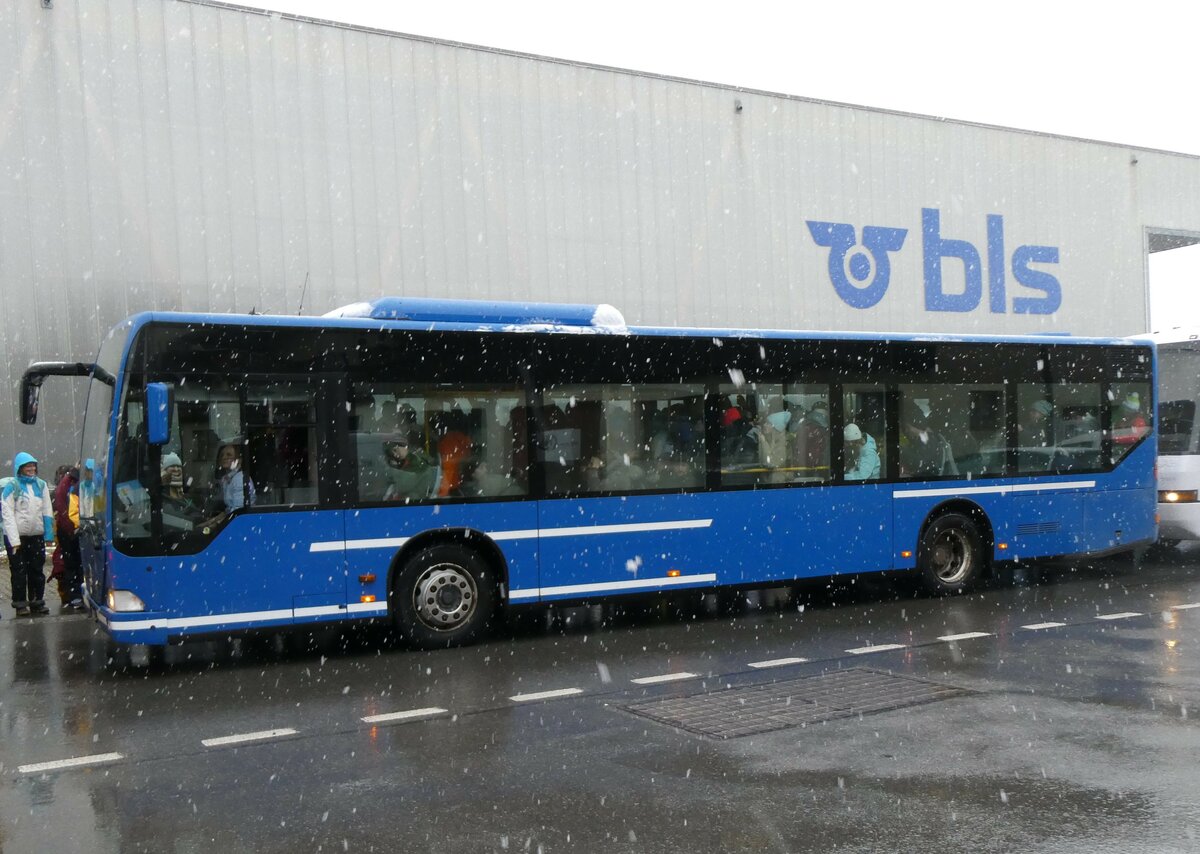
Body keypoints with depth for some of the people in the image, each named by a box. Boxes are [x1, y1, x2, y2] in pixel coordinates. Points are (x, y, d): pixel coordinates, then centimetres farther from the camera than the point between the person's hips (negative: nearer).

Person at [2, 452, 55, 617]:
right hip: (17, 536, -4)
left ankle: (37, 601, 18)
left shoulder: (41, 485, 9)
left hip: (37, 536, 4)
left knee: (37, 570, 8)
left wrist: (49, 534, 4)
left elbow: (47, 511, 11)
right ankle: (20, 604, 8)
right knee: (19, 571, 0)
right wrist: (14, 540, -14)